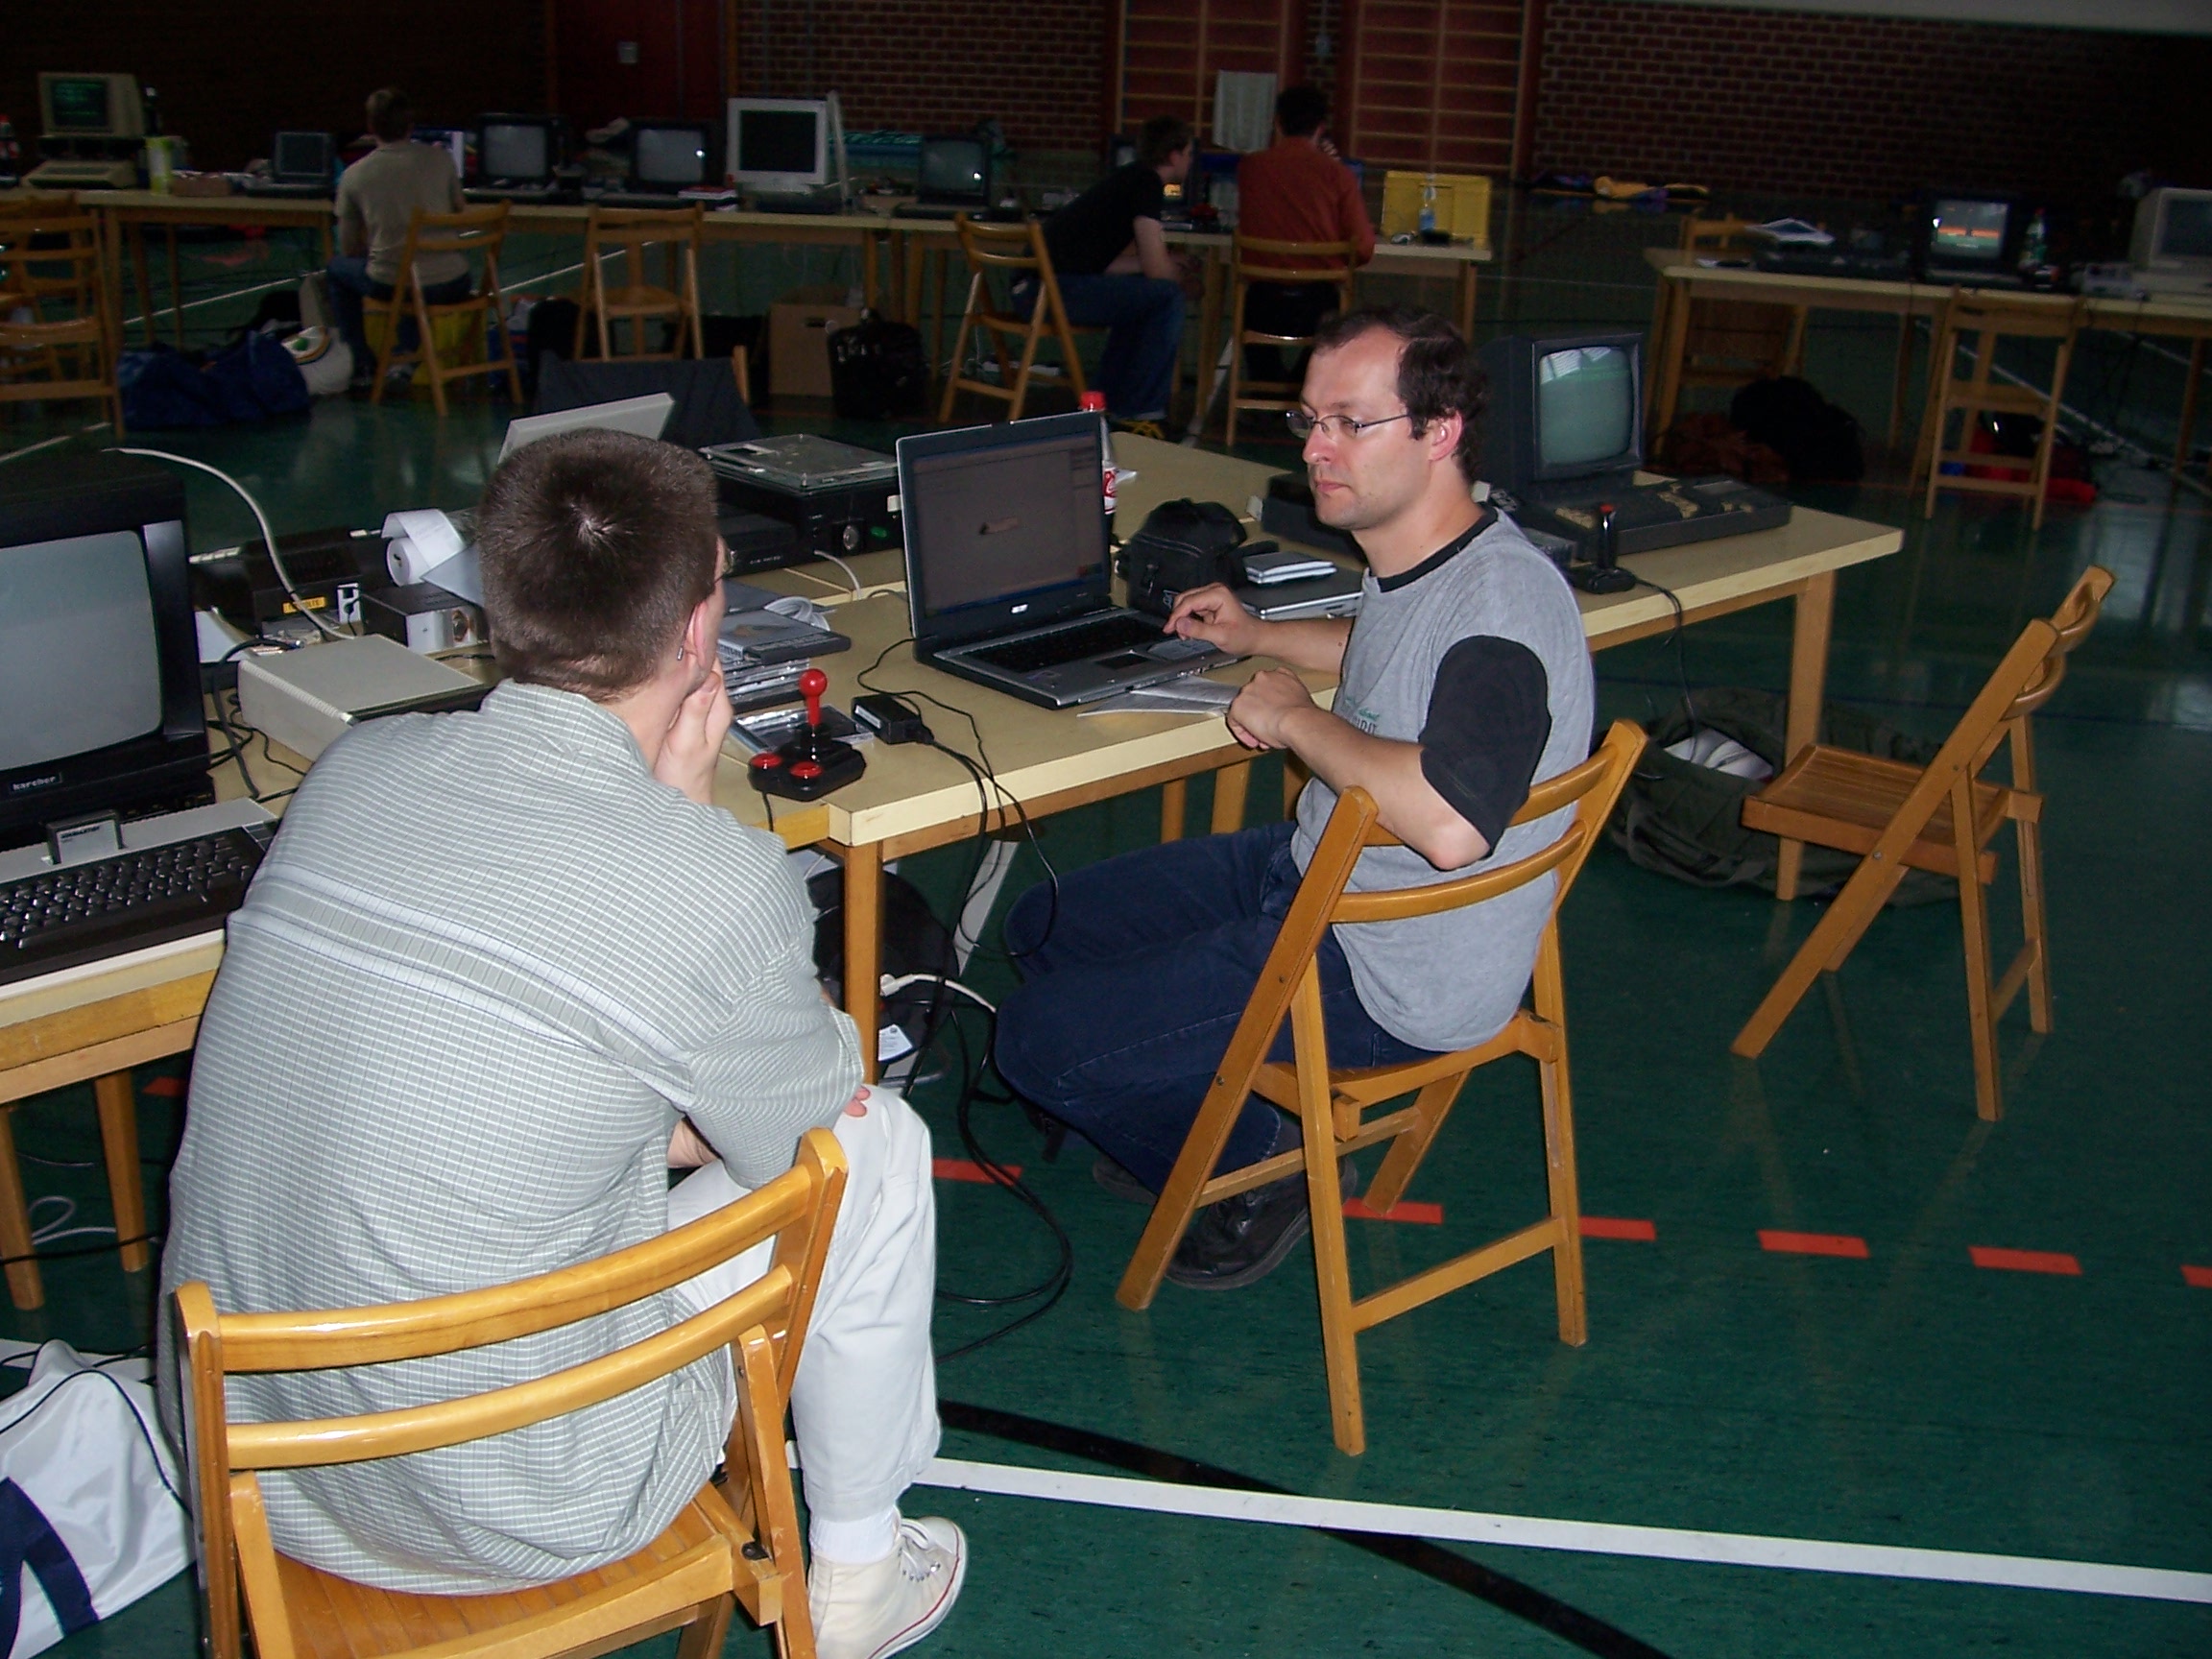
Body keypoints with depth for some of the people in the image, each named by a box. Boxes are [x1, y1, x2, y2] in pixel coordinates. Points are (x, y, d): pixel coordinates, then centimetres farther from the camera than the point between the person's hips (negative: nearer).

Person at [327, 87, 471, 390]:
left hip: (392, 287, -1)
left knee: (337, 268, 29)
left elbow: (349, 249, 9)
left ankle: (363, 365, 26)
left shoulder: (354, 175, -1)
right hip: (450, 286, 2)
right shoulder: (440, 159, 0)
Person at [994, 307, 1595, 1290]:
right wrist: (1260, 638, 23)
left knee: (1040, 1043, -10)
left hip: (1389, 980, -10)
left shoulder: (1502, 599, -28)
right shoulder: (1414, 565, 4)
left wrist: (1296, 718, -29)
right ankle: (1187, 1124, 31)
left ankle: (1259, 1166, 13)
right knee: (1044, 929, 16)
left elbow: (1449, 824, -44)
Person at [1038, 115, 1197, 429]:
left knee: (1141, 293, 26)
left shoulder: (1129, 179, 21)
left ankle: (1110, 400, 26)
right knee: (1166, 296, -12)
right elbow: (1156, 269, -12)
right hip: (1056, 289, -10)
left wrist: (1165, 263, 11)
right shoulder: (1147, 184, -8)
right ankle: (1137, 412, -6)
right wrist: (1177, 274, 9)